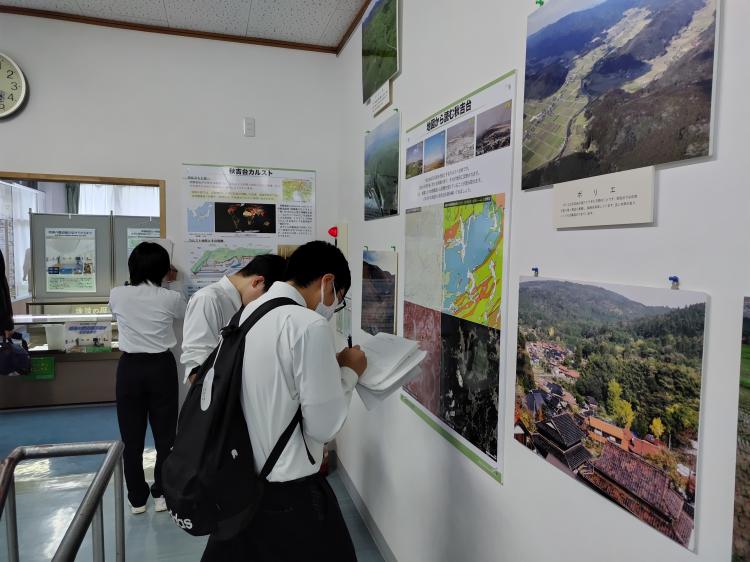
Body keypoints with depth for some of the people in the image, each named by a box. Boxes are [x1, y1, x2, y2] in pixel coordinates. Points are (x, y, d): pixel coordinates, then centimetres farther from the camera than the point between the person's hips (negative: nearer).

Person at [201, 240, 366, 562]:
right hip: (289, 490, -7)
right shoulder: (310, 325, -21)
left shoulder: (245, 314, 2)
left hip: (239, 478, 8)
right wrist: (349, 372, -4)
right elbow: (324, 426, -18)